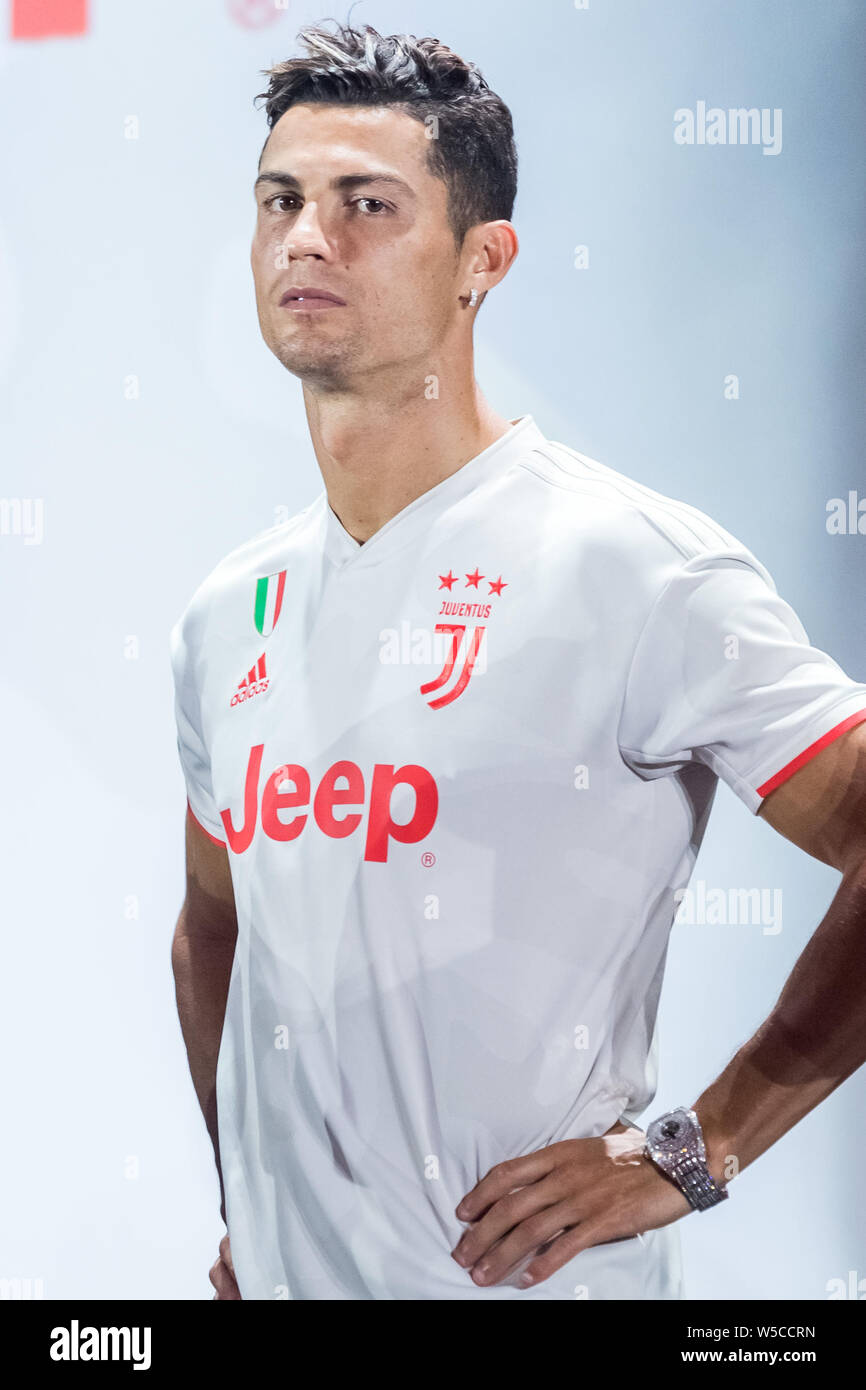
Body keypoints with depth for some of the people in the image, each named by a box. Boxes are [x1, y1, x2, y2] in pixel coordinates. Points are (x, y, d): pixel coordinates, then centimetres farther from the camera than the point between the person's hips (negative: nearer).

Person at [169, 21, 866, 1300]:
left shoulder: (639, 569, -16)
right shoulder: (227, 616, 6)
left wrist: (691, 1154, -16)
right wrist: (242, 1221, 13)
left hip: (527, 1274, -6)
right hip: (280, 1269, 6)